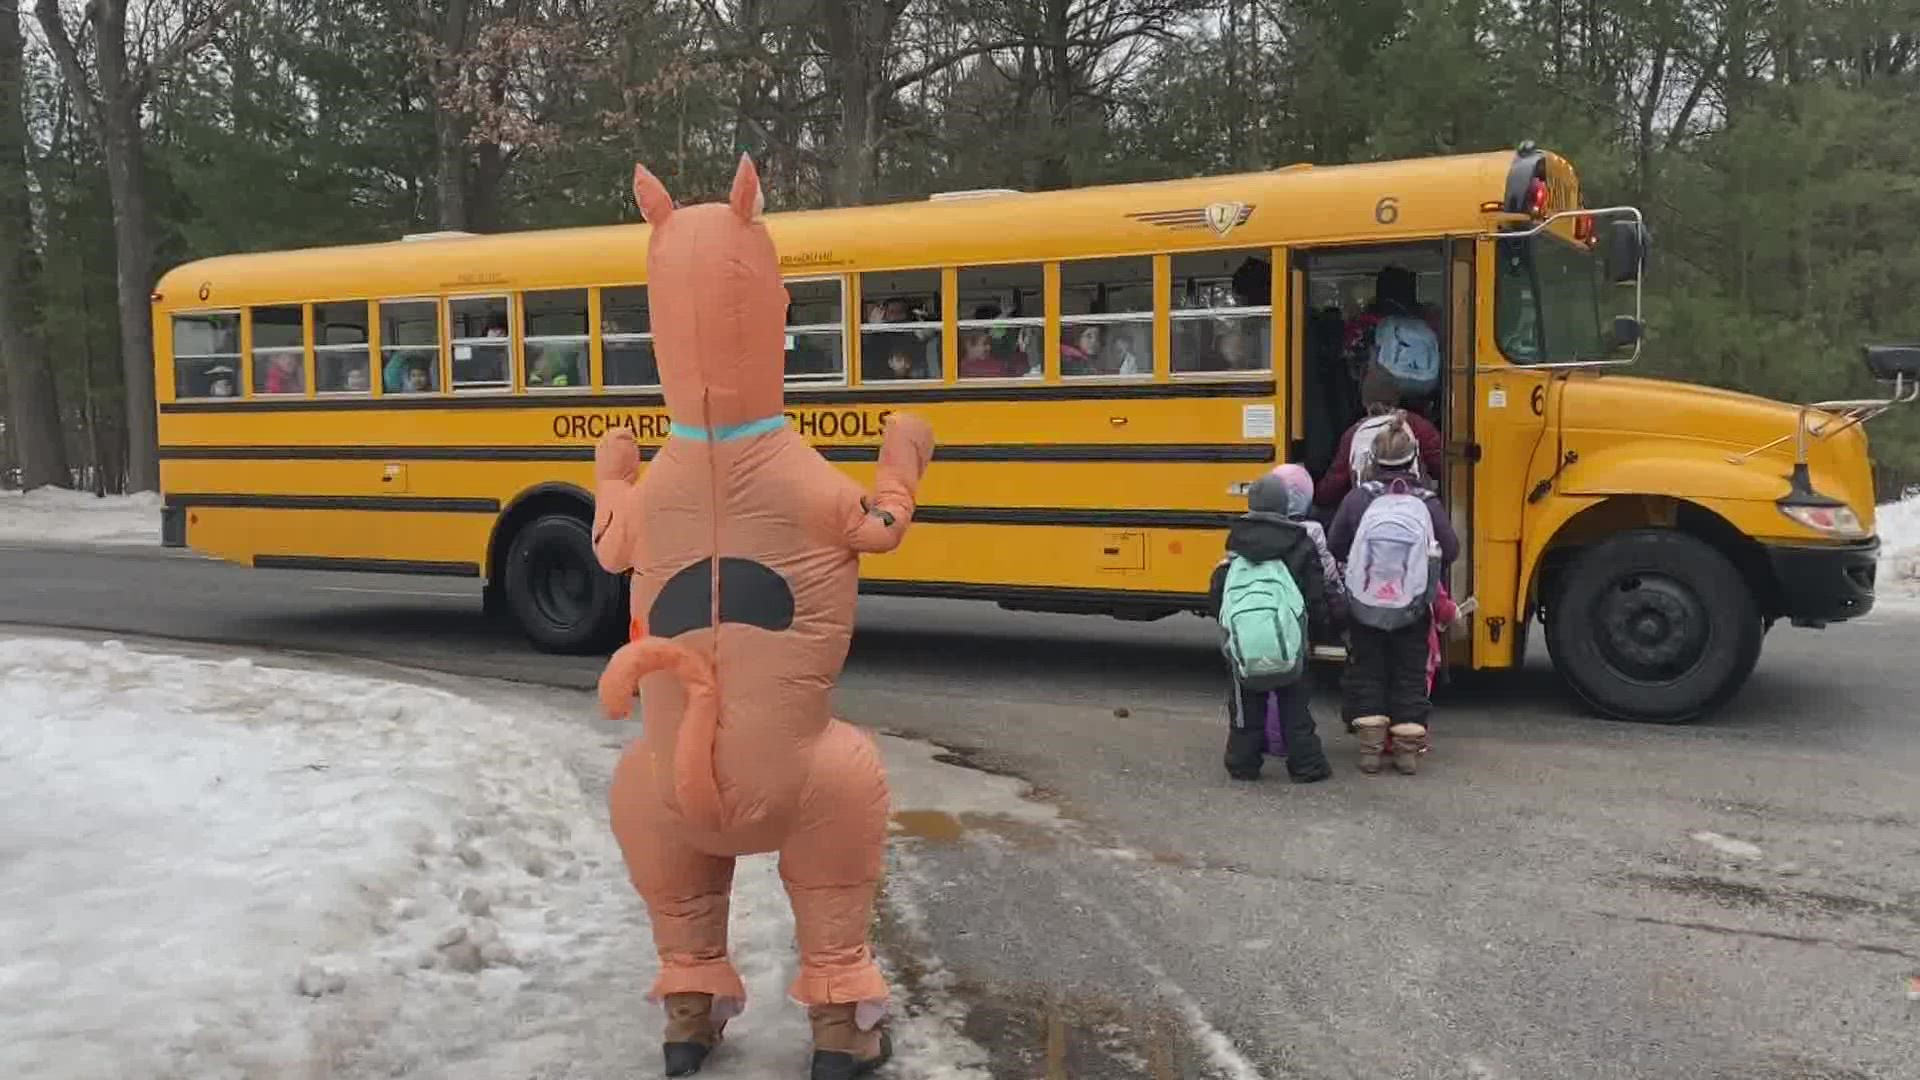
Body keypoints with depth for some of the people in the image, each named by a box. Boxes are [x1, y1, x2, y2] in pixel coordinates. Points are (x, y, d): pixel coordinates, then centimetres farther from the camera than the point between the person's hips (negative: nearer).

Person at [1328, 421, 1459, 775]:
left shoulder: (1358, 499, -9)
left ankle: (1371, 745, 7)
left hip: (1363, 607, 0)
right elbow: (1450, 550, -4)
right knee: (1410, 674, 13)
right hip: (1413, 611, 0)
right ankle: (1407, 747, 12)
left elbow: (1334, 546, -4)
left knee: (1366, 672, 12)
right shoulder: (1428, 503, -9)